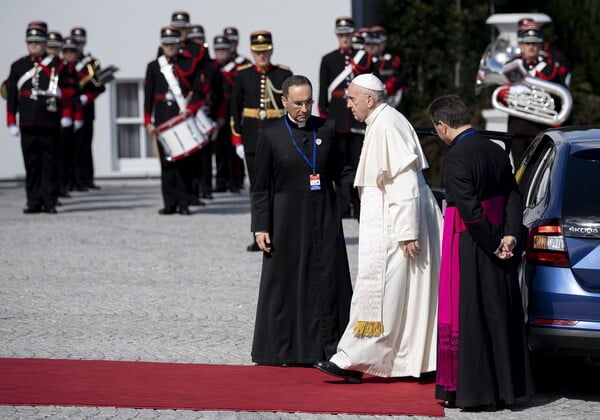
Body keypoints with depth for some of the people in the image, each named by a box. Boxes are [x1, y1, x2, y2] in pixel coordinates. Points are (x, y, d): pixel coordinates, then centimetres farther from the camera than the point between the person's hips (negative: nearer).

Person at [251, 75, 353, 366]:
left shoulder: (326, 130, 5)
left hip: (324, 220, 2)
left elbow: (338, 172, 13)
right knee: (287, 283, 2)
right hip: (288, 220, -2)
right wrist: (260, 227, -6)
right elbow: (260, 187, 0)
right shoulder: (271, 135, -2)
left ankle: (328, 347, 9)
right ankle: (285, 350, 11)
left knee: (327, 283, 3)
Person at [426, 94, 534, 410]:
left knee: (469, 317, 1)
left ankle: (475, 392, 5)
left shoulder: (457, 157, -17)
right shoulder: (495, 151, 7)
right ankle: (504, 387, 20)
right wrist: (509, 236, -3)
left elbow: (469, 208, -21)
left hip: (470, 248, -8)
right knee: (499, 316, 13)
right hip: (494, 245, 8)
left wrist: (494, 246, -13)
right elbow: (513, 197, 7)